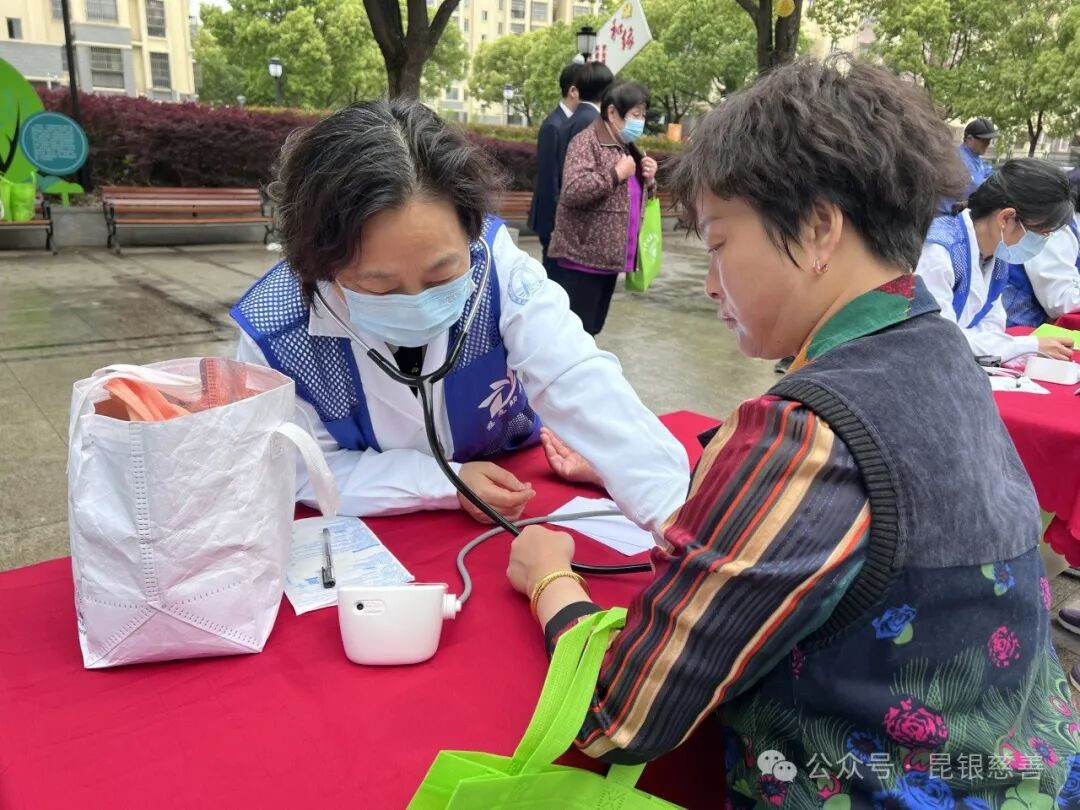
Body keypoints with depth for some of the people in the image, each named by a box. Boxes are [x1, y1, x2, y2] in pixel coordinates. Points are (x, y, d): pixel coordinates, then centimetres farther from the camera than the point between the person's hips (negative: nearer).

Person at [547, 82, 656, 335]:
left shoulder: (628, 148, 17)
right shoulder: (587, 142, -10)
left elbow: (636, 197, 29)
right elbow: (572, 191, -25)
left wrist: (648, 179, 7)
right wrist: (616, 174, -17)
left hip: (608, 259, 9)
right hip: (581, 259, -9)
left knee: (589, 331, 15)